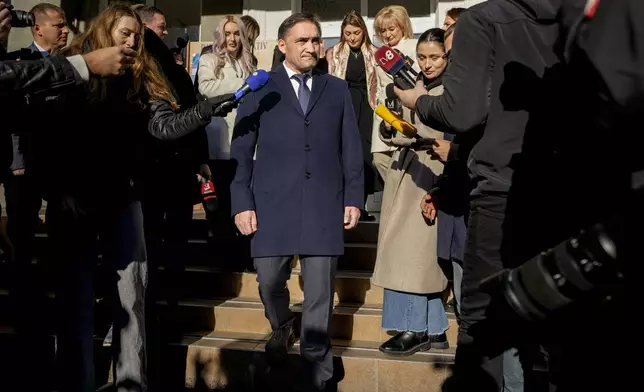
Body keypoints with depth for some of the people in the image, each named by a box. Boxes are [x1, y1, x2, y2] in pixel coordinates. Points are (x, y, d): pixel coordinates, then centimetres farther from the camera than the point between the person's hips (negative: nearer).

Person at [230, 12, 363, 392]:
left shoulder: (338, 89, 12)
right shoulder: (261, 89, 7)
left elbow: (351, 148, 11)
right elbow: (241, 150, 4)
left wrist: (353, 198, 3)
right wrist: (242, 202, -4)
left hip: (324, 204, 1)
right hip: (272, 202, -1)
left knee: (320, 293, 0)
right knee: (270, 281, 1)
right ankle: (281, 328, 35)